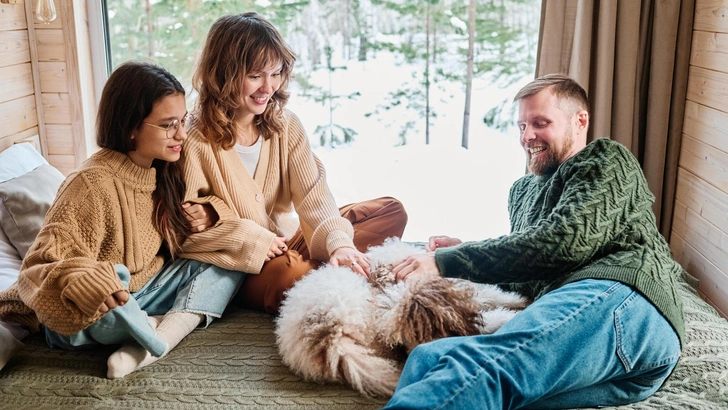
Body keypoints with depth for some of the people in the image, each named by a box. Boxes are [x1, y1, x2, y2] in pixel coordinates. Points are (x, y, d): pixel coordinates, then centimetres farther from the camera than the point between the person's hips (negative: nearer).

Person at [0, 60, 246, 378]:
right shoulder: (94, 184, -23)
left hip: (145, 293, 7)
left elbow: (179, 243, 7)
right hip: (92, 317, -7)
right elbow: (41, 266, -25)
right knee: (110, 279, -39)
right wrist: (89, 286, -47)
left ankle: (165, 335, -26)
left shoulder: (165, 171, -2)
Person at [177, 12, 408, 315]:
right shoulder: (197, 142, -14)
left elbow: (313, 194, -8)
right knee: (292, 274, -41)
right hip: (238, 268, -6)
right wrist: (255, 240, -19)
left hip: (291, 240, 6)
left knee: (392, 211, -5)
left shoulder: (286, 126, 1)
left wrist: (339, 242, -26)